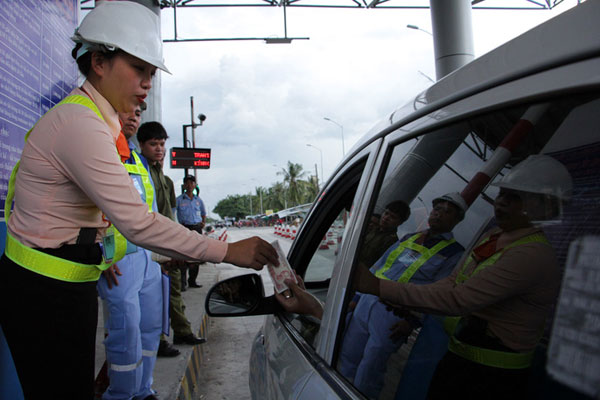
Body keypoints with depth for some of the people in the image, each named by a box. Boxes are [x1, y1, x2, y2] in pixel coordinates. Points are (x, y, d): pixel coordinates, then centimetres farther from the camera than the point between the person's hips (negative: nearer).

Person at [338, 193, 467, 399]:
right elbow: (377, 266, 19)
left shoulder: (455, 254, -3)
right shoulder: (409, 238, 16)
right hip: (366, 302, 6)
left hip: (395, 316, -6)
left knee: (368, 370, 2)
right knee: (347, 357, 14)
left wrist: (413, 321, -21)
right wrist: (356, 297, 16)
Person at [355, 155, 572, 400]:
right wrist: (412, 314, -7)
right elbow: (453, 282, 7)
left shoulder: (532, 255, -24)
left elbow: (458, 299, -31)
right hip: (458, 359, 8)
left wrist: (378, 287, -33)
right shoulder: (494, 237, 6)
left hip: (491, 379, -7)